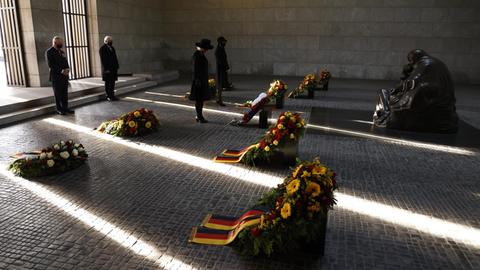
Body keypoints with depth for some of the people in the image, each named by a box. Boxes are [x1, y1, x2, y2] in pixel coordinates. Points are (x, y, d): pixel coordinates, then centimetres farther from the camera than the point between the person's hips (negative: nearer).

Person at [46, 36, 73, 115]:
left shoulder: (61, 52, 17)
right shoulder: (49, 52, -6)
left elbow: (66, 62, 16)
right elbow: (50, 65, -14)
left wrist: (67, 69, -6)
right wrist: (61, 71, -22)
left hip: (64, 76, 6)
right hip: (56, 76, -6)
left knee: (65, 93, 7)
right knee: (58, 93, 1)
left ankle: (65, 108, 14)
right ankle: (59, 109, 8)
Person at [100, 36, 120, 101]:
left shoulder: (112, 48, 14)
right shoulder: (102, 48, -7)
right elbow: (103, 60, -13)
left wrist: (116, 67, 9)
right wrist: (106, 69, -18)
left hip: (113, 68, 7)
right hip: (107, 69, -7)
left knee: (112, 82, 8)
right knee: (108, 83, 0)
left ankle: (112, 95, 14)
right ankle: (108, 96, 6)